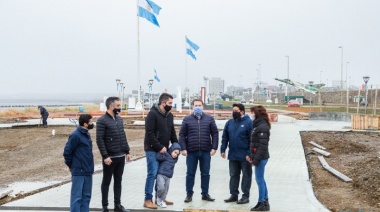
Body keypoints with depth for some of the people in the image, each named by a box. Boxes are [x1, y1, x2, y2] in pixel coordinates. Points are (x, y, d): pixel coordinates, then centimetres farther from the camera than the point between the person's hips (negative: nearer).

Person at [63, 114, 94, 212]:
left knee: (86, 196, 12)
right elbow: (67, 152, -13)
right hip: (78, 172, -8)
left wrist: (89, 167, 15)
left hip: (88, 171, 8)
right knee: (77, 196, -4)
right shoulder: (75, 135, -14)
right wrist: (70, 165, -2)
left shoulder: (86, 134, 12)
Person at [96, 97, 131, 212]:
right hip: (110, 157, -6)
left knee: (118, 181, 13)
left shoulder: (119, 119, 11)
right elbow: (99, 140, -15)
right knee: (106, 182, 5)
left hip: (121, 157, 7)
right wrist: (105, 156, -19)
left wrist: (127, 152, 12)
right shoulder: (102, 121, -11)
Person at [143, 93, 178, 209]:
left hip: (163, 150, 7)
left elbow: (172, 133, 17)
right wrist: (159, 147, -18)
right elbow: (149, 134, -18)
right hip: (152, 150, -7)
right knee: (152, 174, -8)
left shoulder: (169, 115, 11)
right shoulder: (153, 114, -13)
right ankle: (147, 200, -2)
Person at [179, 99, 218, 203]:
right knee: (190, 173, 5)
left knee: (205, 174, 8)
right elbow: (182, 135, 2)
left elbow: (215, 134, 4)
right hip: (191, 152, -1)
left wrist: (214, 147, -4)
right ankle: (189, 194, 14)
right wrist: (183, 148, -6)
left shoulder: (210, 119, 5)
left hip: (206, 152, 1)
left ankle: (205, 194, 19)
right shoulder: (187, 119, 4)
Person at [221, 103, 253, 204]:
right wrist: (223, 150, 3)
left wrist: (250, 154, -18)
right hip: (232, 155, 6)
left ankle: (246, 196, 11)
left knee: (246, 175, 5)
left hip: (244, 156, -6)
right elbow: (225, 137, 11)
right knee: (233, 175, 12)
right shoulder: (229, 123, 8)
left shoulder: (248, 122, -10)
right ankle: (234, 194, 21)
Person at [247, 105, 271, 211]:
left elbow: (263, 146, -20)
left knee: (259, 180, -3)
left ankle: (261, 203, 5)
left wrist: (256, 160, -20)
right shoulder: (258, 125, 14)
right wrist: (251, 156, 12)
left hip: (261, 158, -10)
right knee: (261, 180, 15)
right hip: (259, 157, 10)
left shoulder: (262, 127, -16)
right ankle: (265, 202, 23)